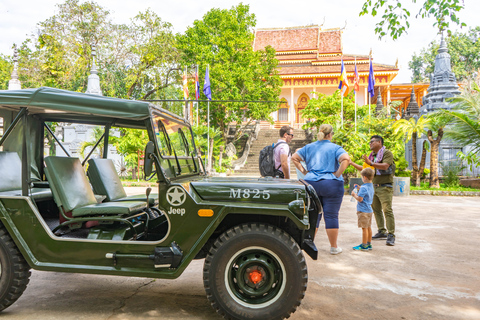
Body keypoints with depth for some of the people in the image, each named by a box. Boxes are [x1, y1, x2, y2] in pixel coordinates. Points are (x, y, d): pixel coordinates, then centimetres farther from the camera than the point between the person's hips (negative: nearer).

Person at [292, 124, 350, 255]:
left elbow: (294, 157, 11)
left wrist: (303, 171, 7)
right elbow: (346, 159, -19)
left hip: (311, 184, 4)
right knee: (331, 216, 4)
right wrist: (337, 174, -12)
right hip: (331, 185, -3)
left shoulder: (309, 147, 11)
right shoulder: (335, 148, -2)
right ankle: (333, 247, 13)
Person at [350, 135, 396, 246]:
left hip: (385, 187, -8)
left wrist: (370, 163, -24)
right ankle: (382, 232, 18)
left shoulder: (387, 153, -5)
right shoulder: (372, 155, 18)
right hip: (374, 187, 8)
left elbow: (385, 166, -21)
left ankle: (391, 235, -10)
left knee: (387, 210, -11)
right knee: (376, 210, 9)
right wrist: (352, 163, 18)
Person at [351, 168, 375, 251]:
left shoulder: (364, 187, -20)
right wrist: (359, 188, 19)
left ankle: (364, 245, 3)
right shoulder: (371, 186, 10)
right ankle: (369, 244, 23)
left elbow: (360, 199, -23)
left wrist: (354, 194, -7)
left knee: (364, 228, -3)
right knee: (368, 227, 14)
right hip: (369, 210, 9)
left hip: (363, 211, -9)